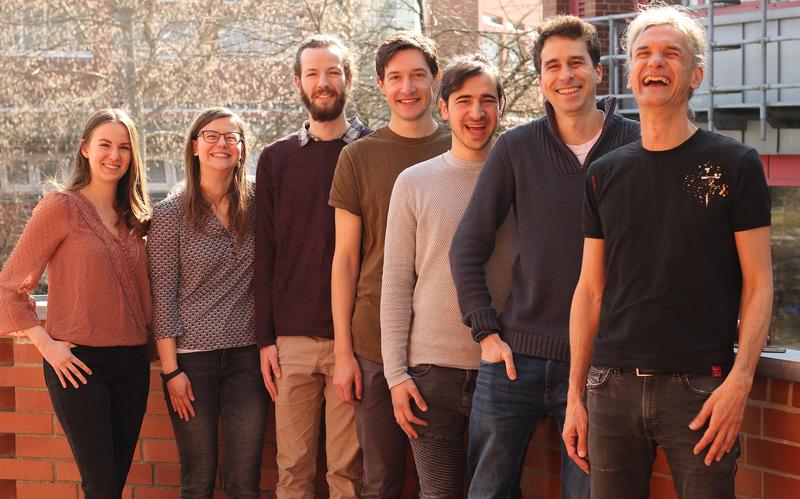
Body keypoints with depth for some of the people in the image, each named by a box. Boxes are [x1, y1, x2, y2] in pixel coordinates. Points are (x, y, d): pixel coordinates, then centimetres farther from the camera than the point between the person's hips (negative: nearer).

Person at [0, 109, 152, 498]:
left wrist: (146, 335, 7)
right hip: (77, 362, -6)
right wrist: (46, 344, -13)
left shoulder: (134, 217, 13)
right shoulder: (61, 207, -5)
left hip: (131, 362, 6)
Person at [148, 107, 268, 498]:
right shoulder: (170, 213, -2)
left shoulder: (255, 207, 6)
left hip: (247, 354, 2)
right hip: (192, 356, -2)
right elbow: (163, 295, -4)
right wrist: (171, 369, -8)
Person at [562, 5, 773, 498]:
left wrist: (739, 380, -14)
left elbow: (758, 285, -2)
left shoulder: (735, 165, 0)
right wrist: (576, 395, 7)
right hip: (613, 385, 3)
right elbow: (590, 290, 12)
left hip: (700, 387, -3)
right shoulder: (605, 174, 10)